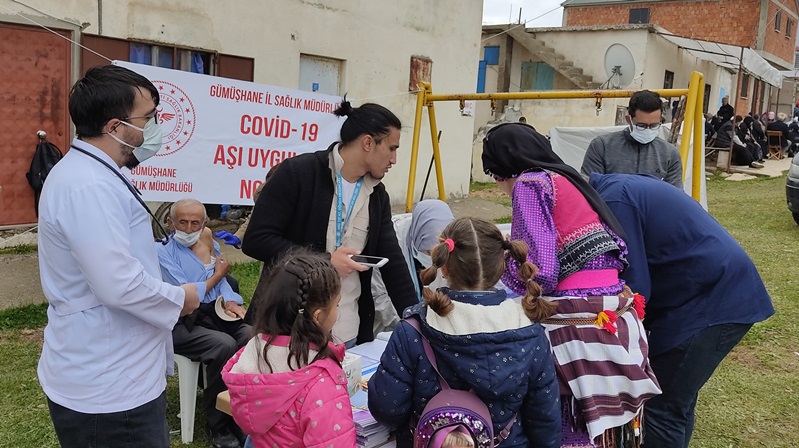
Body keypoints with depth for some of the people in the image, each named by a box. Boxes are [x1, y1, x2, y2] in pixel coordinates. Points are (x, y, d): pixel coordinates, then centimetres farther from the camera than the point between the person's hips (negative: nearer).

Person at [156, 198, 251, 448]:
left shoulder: (207, 244, 15)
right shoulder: (163, 252, -7)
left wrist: (229, 302, -7)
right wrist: (215, 276, 0)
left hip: (215, 314, 6)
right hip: (181, 323, -6)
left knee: (253, 338, -23)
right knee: (225, 345, -32)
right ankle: (218, 425, -14)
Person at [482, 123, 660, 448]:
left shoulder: (529, 183, -6)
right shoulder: (567, 178, 18)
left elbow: (540, 273, -16)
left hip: (575, 325, -9)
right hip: (614, 321, 9)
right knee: (603, 421, 15)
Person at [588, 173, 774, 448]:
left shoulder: (612, 201, -18)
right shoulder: (619, 188, 13)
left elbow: (633, 287, -19)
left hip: (713, 301, -10)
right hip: (725, 291, 10)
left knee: (661, 407, -3)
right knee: (677, 398, 19)